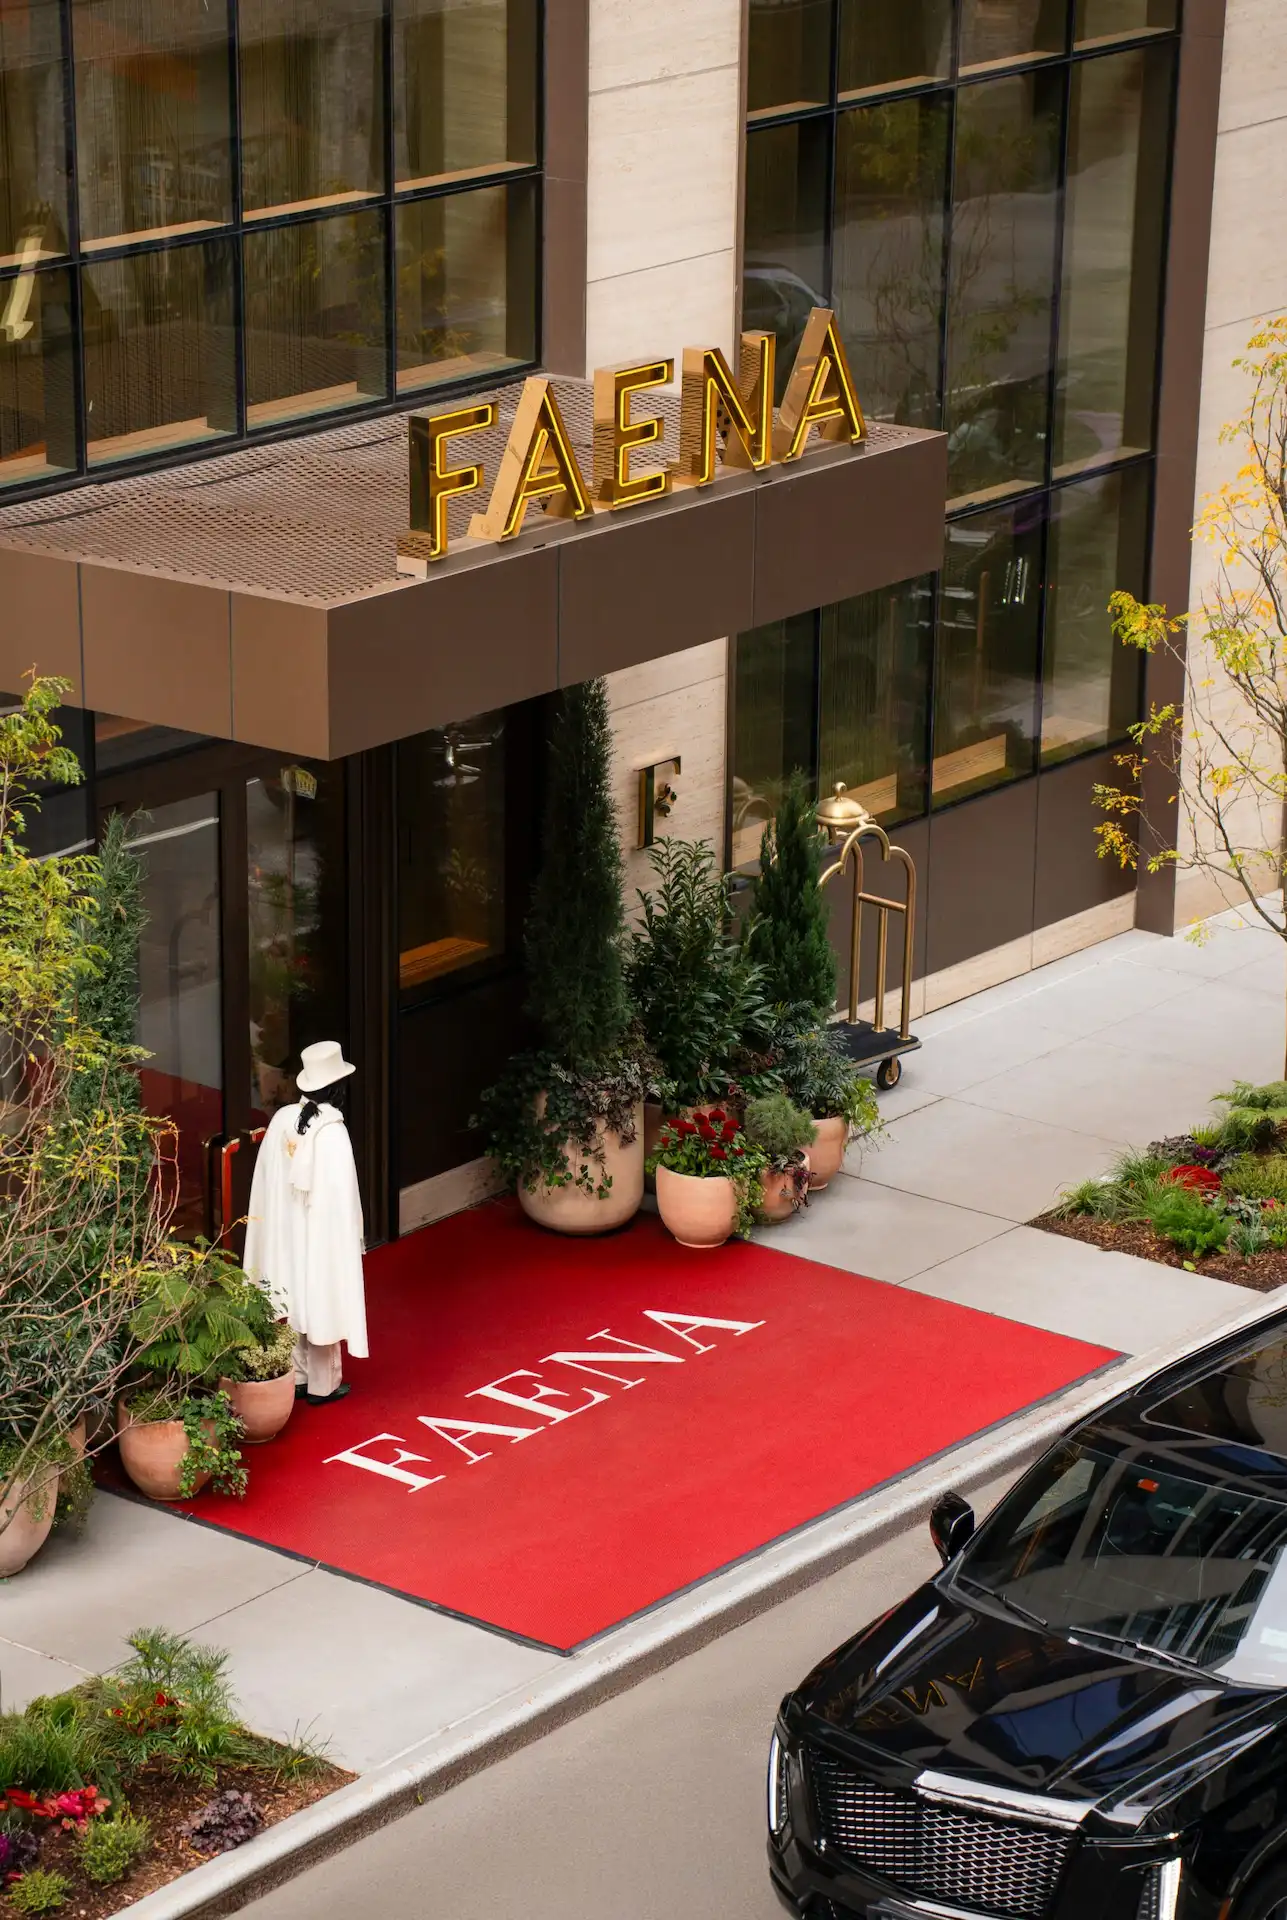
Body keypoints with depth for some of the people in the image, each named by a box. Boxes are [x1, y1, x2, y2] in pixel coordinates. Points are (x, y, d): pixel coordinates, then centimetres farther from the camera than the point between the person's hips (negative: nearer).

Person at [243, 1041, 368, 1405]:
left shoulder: (282, 1119, -5)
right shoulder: (332, 1131, -23)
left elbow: (267, 1178, 4)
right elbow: (339, 1195, -21)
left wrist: (277, 1220, 16)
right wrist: (352, 1235, -8)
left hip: (285, 1229, 6)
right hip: (321, 1233, -6)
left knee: (295, 1301, 18)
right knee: (322, 1304, 7)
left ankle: (297, 1378, 28)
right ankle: (322, 1386, 18)